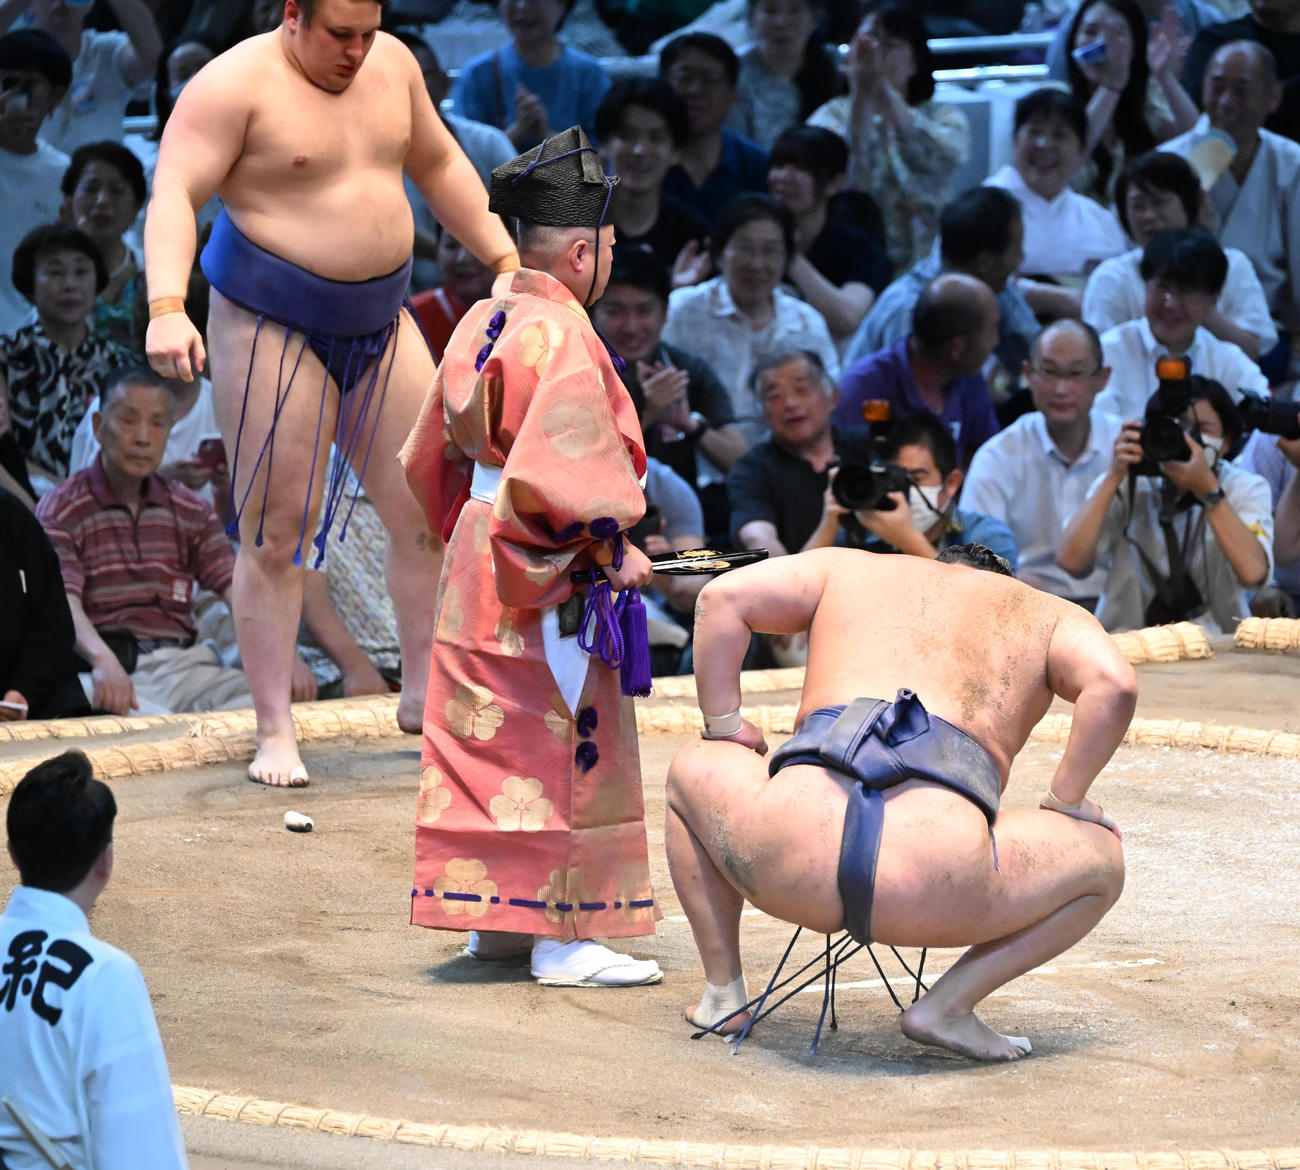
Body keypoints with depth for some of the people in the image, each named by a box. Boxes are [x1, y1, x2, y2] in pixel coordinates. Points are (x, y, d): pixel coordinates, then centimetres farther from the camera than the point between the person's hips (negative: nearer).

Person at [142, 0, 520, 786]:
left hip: (378, 322, 6)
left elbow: (440, 165, 21)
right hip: (273, 329, -6)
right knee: (277, 536, -5)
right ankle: (275, 733, 2)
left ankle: (425, 694, 22)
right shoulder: (235, 85, -14)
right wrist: (167, 308, -36)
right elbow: (174, 197, -21)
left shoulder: (391, 65, 6)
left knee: (431, 514, 5)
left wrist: (505, 261, 18)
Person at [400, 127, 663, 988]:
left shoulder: (483, 324, 7)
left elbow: (433, 457, 16)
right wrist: (613, 550, -15)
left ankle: (495, 915, 21)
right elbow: (563, 472, -27)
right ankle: (563, 935, 1)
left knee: (489, 741, 13)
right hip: (549, 582, -9)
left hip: (478, 563, 9)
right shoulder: (563, 338, -20)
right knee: (566, 751, -2)